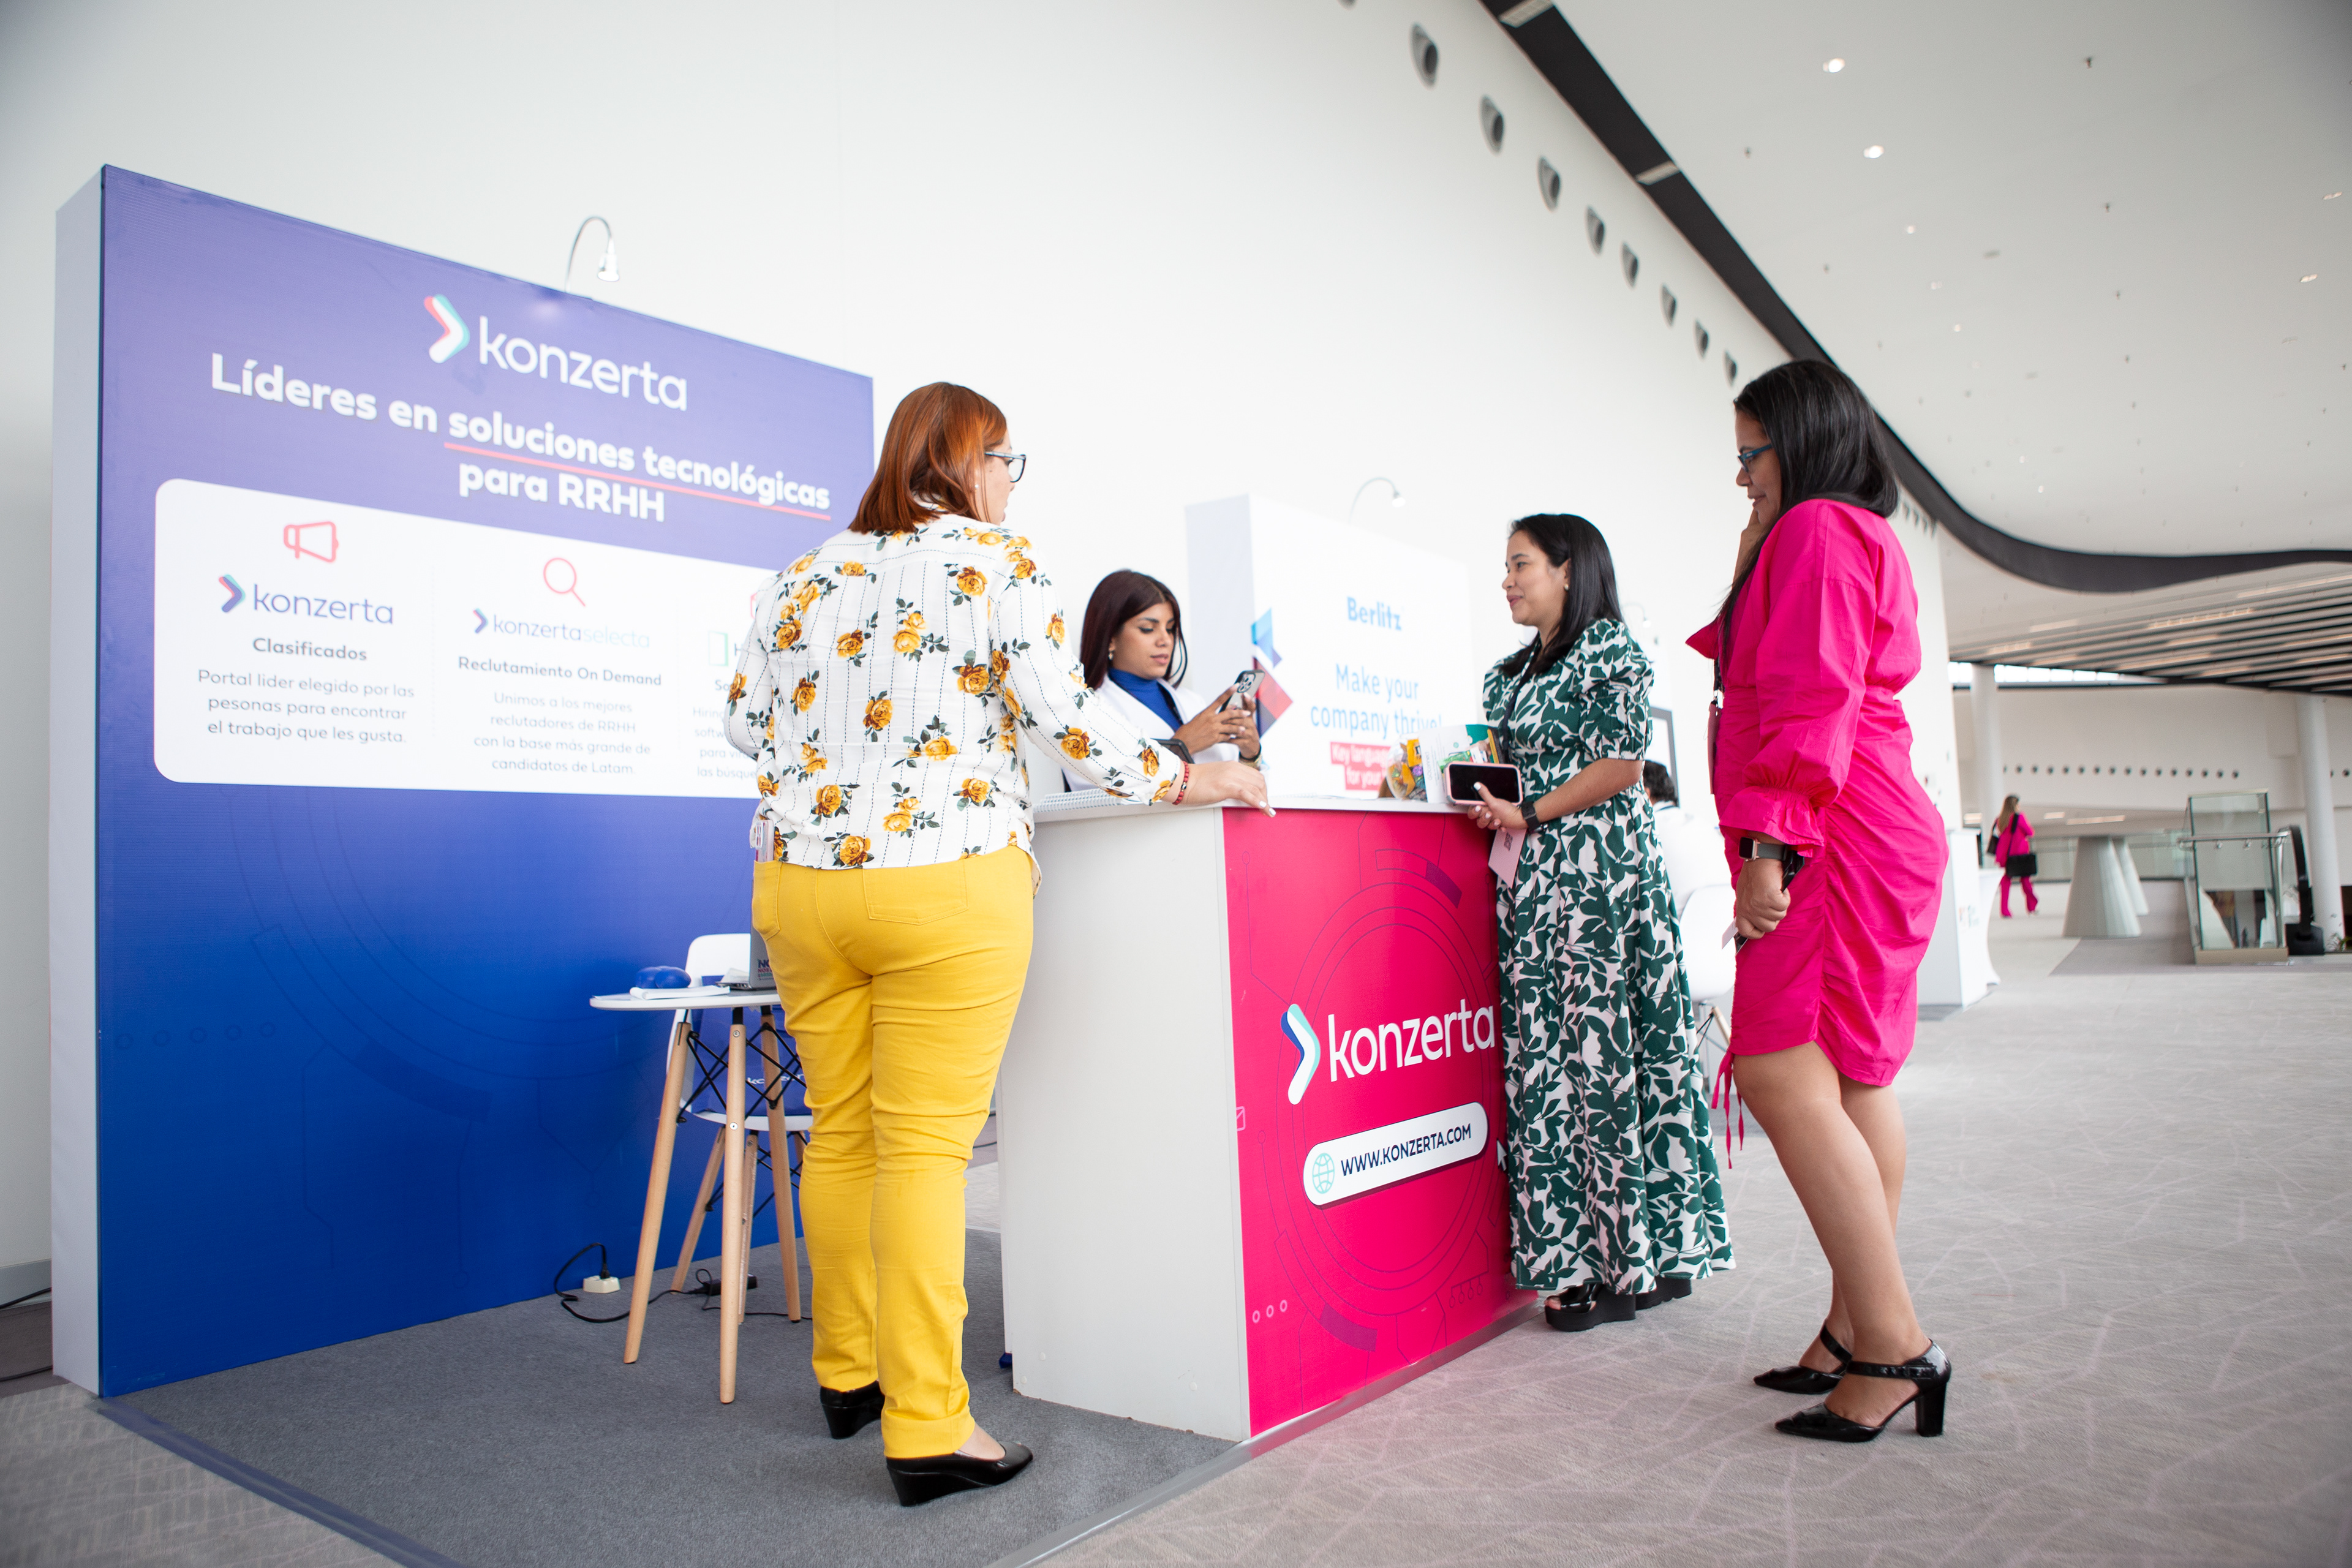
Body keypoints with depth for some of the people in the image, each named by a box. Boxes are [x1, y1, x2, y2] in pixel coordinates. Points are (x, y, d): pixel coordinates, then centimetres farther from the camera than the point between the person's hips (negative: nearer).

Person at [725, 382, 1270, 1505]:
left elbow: (746, 719, 15)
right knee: (926, 1144, -3)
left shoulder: (804, 578, 12)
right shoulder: (996, 563, -4)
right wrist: (1185, 779, -1)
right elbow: (1063, 715, -11)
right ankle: (926, 1428, 2)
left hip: (800, 879, 6)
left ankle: (848, 1373, 29)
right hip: (946, 883, -5)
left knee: (841, 1132, 15)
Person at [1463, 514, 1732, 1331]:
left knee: (1608, 1053, -7)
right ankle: (1580, 1259, 9)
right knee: (1545, 1059, 3)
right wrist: (1482, 800, 5)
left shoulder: (1609, 649, -1)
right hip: (1532, 880, 8)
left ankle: (1640, 1257, 3)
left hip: (1600, 871, -8)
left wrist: (1528, 816, -11)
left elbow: (1623, 764, -10)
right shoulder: (1509, 673, 22)